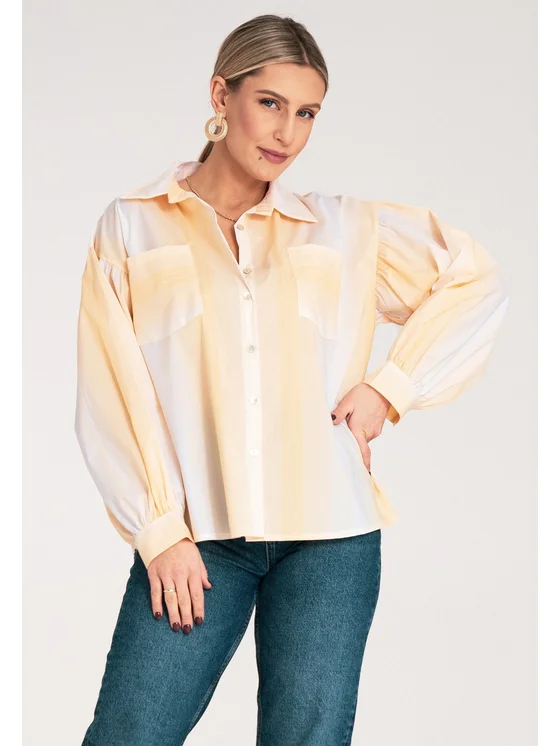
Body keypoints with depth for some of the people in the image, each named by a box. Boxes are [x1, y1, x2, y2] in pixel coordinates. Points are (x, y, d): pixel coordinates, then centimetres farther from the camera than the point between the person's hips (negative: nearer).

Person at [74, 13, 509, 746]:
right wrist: (160, 532, -6)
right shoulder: (131, 227, 6)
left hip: (328, 535, 1)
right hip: (195, 536, -1)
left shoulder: (341, 229, 10)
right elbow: (111, 397, 1)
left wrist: (390, 388, 6)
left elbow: (478, 281, 16)